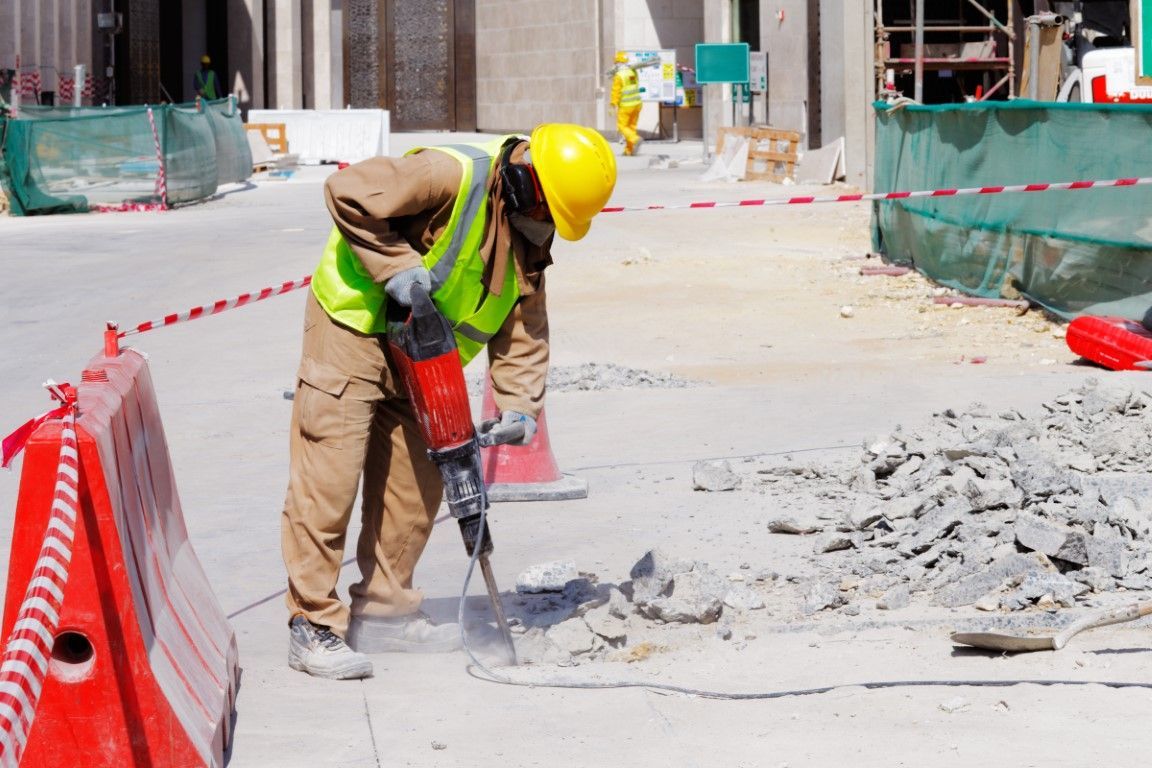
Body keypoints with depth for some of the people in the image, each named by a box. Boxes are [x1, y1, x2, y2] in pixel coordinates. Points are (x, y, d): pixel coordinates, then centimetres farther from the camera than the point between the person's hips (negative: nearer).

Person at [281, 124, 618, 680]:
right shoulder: (454, 175, -25)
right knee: (329, 475, -10)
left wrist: (518, 402, -7)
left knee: (416, 482, 10)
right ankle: (313, 627, -7)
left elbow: (524, 323, 5)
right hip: (353, 324, -9)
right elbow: (347, 193, -28)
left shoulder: (529, 234, 2)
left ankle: (384, 612, 22)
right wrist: (395, 266, -29)